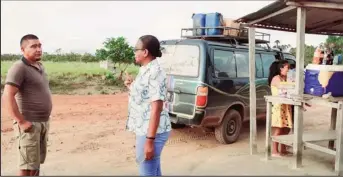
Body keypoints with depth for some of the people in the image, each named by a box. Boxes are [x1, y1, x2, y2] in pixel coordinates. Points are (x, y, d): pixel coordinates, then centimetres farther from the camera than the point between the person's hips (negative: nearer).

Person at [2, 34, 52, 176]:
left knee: (37, 162, 16)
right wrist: (21, 122, -22)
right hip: (29, 124, -8)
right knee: (28, 166, -3)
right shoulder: (19, 68, -13)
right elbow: (7, 96, -21)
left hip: (43, 123, 8)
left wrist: (45, 120, 15)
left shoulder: (40, 66, 13)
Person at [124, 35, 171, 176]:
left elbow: (156, 108, -23)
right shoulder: (145, 70, 11)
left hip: (151, 132, -10)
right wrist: (132, 86, 13)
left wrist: (149, 140, -24)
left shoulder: (154, 72, -19)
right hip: (144, 130, 10)